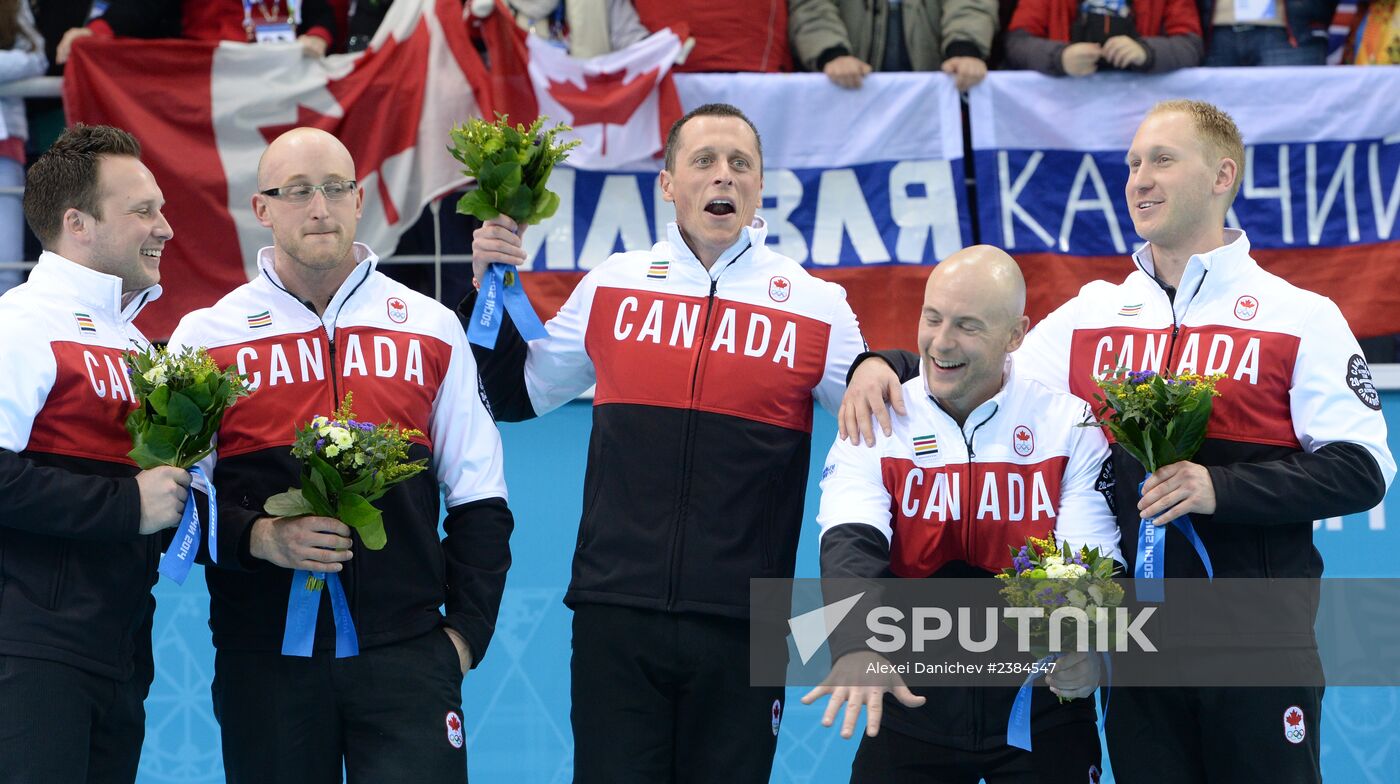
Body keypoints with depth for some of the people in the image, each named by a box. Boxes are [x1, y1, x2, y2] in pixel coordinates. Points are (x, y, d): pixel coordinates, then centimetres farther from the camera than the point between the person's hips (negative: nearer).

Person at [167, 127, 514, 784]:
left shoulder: (431, 329, 11)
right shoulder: (206, 337, 7)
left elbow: (479, 502, 13)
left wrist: (466, 629, 4)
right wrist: (258, 538, -14)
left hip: (405, 654, 0)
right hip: (264, 660, 0)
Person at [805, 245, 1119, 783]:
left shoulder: (1071, 426, -1)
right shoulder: (875, 425, -1)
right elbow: (851, 546, -17)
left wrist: (1085, 647, -31)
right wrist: (859, 646, -38)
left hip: (1040, 710, 0)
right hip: (911, 701, 1)